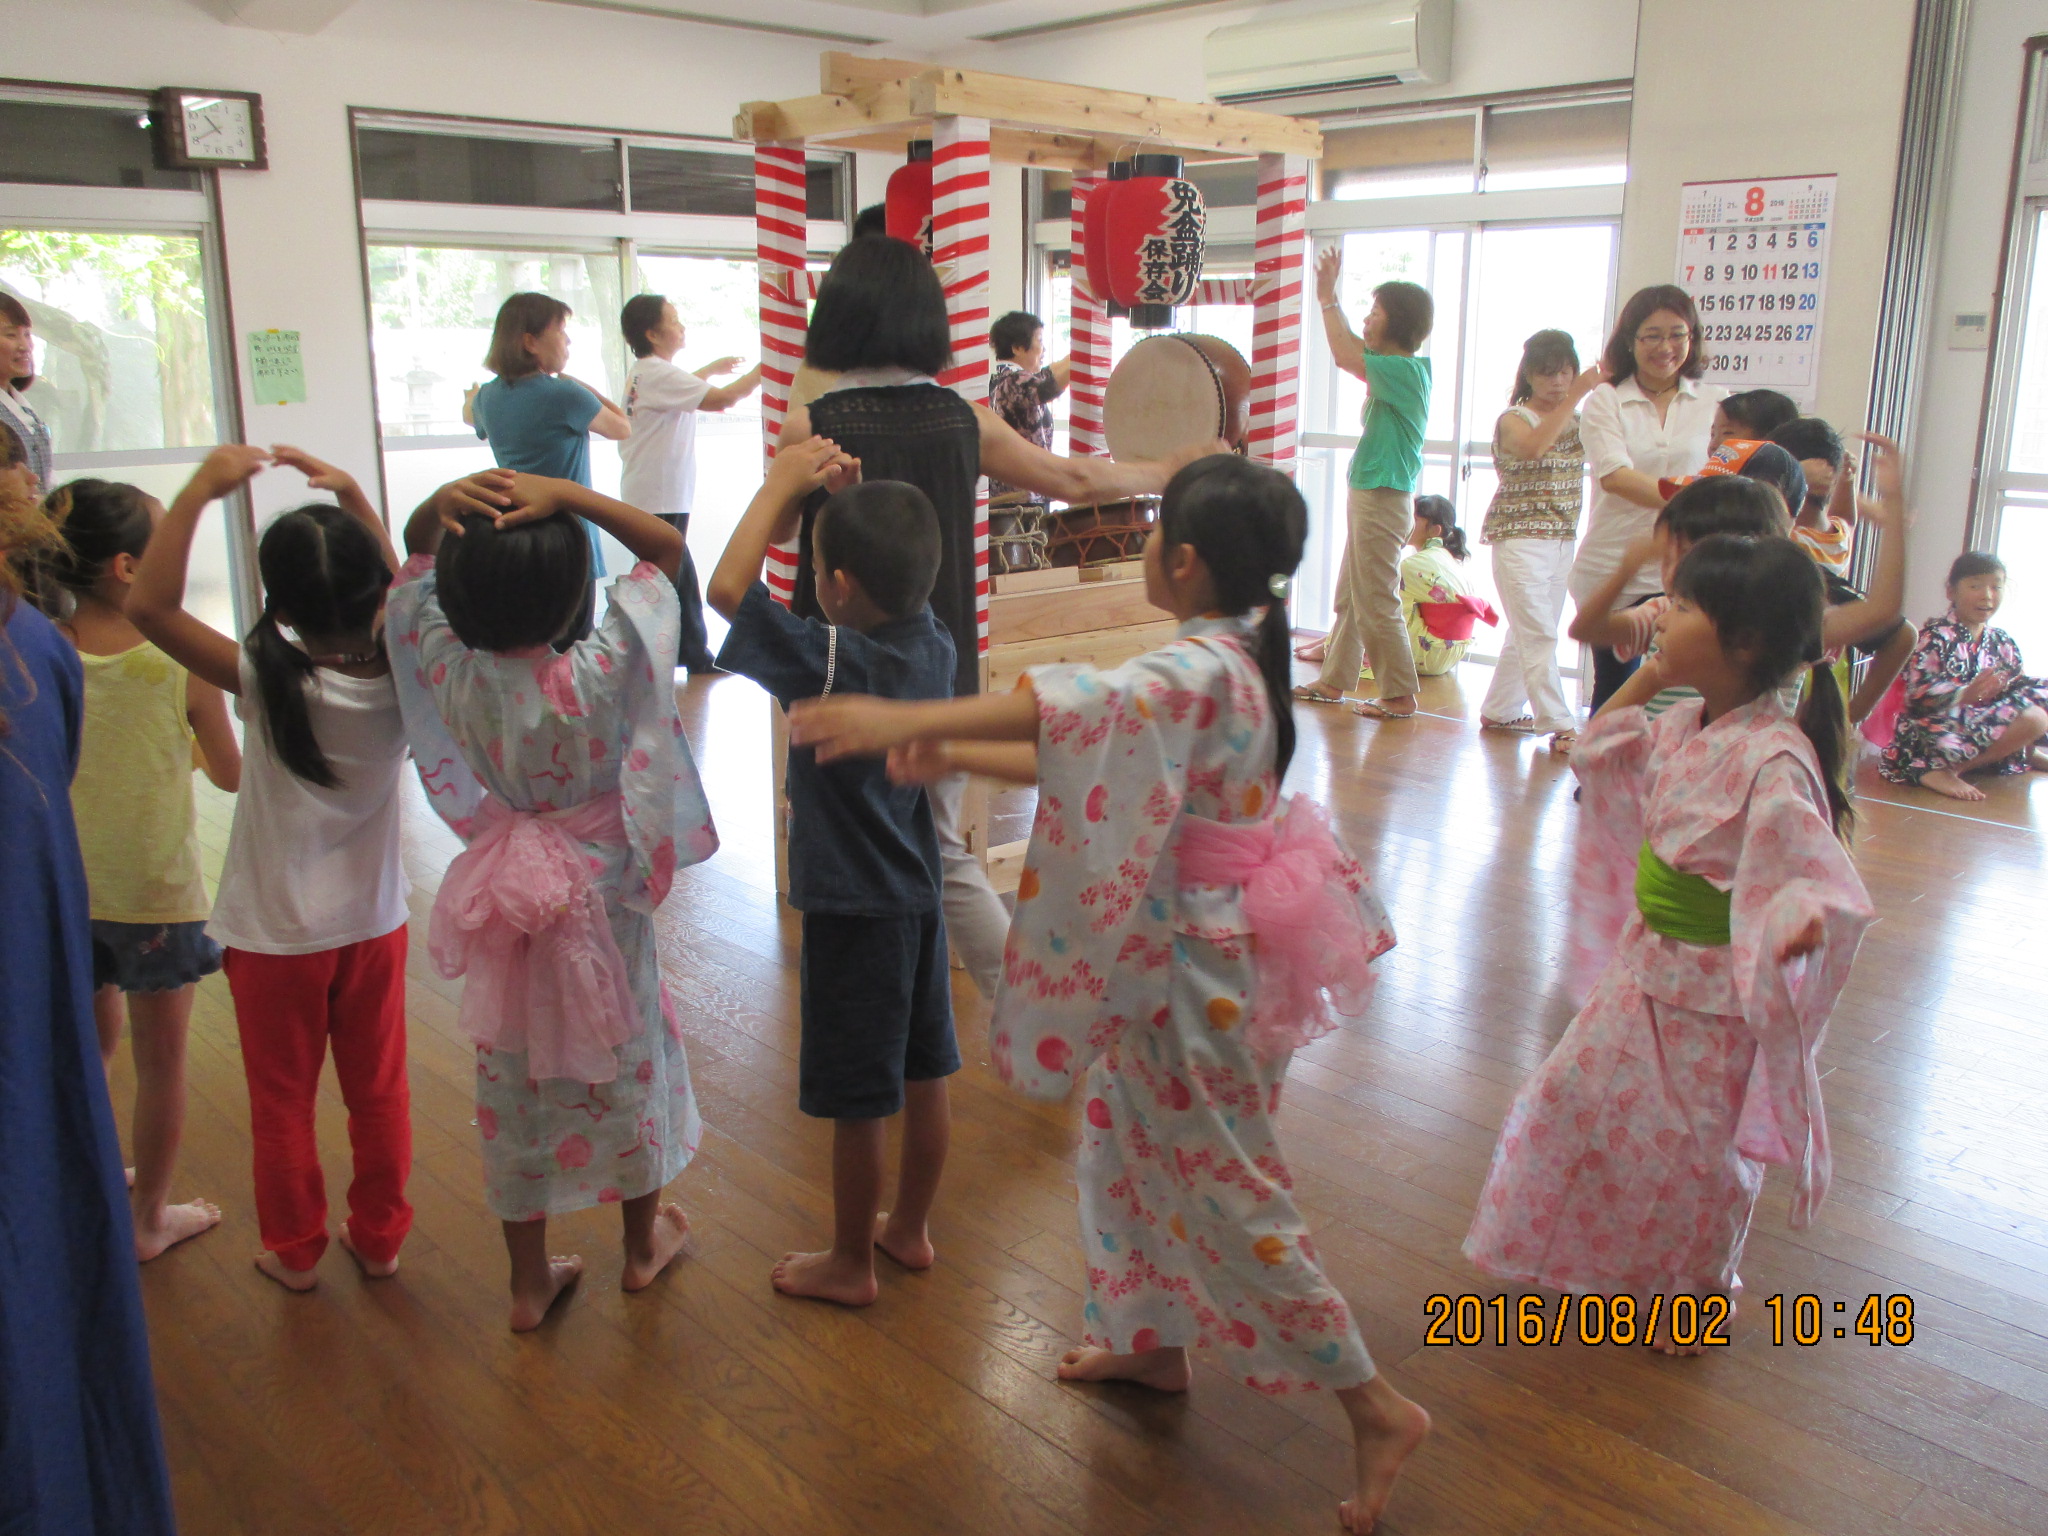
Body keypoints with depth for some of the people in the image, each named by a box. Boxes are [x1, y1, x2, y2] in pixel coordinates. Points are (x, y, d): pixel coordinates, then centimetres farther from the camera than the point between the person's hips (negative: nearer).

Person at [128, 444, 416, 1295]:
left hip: (276, 936, -3)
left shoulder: (270, 683, -26)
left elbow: (150, 605, -27)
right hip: (373, 922, 3)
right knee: (378, 1089, 19)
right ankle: (379, 1235, 34)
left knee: (282, 1099, 16)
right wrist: (351, 498, 0)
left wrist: (198, 491, -26)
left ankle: (295, 1250, 33)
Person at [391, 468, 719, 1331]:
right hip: (600, 892, -3)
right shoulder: (598, 676, -27)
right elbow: (667, 549, -17)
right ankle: (643, 1241, 40)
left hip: (507, 900, 3)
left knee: (511, 1082, 16)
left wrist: (444, 501, -20)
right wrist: (565, 494, -26)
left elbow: (418, 553, 0)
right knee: (625, 1063, 19)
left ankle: (529, 1280, 29)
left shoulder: (449, 669, -18)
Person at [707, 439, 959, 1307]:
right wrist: (847, 504, 6)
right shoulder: (934, 648, -4)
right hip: (919, 894, 8)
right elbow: (901, 589, 18)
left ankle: (850, 1263, 24)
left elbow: (728, 586, -24)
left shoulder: (830, 662, -24)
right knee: (925, 1078, 18)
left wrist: (783, 484, -13)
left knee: (857, 1103, 7)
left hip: (852, 910, -7)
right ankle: (910, 1229, 37)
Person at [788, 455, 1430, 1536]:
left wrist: (910, 718, -51)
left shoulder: (1198, 669, -25)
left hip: (1194, 967, -10)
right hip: (1190, 946, 10)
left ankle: (1374, 1406, 15)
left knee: (1223, 1184, 2)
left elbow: (1084, 707, -44)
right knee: (1132, 1139, 24)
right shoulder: (1230, 656, 5)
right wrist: (955, 754, 2)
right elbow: (1095, 752, 8)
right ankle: (1153, 1342, 43)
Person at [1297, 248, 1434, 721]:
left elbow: (1345, 355, -24)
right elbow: (1353, 349, 22)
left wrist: (1328, 297, -15)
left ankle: (1400, 696, 4)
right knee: (1349, 598, 16)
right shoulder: (1395, 368, 10)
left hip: (1383, 499, -10)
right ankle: (1333, 681, 25)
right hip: (1369, 495, 10)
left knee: (1376, 604, -4)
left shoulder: (1406, 370, -17)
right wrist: (1329, 296, 16)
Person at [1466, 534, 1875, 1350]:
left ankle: (1700, 1288, 39)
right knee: (1578, 1095, 18)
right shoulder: (1683, 725, -3)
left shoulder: (1774, 760, -28)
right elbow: (1597, 755, 15)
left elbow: (1811, 868, -30)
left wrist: (1800, 920, -49)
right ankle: (1609, 1254, 44)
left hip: (1717, 991, -8)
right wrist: (1642, 681, 3)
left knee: (1695, 1145, 11)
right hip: (1646, 964, 8)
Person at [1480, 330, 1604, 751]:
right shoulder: (1513, 419, -6)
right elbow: (1532, 447, -29)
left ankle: (1500, 711, 24)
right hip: (1520, 539, -6)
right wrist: (1576, 396, -34)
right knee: (1538, 635, -9)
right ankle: (1560, 726, -8)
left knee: (1529, 633, 12)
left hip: (1563, 542, 6)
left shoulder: (1577, 420, 12)